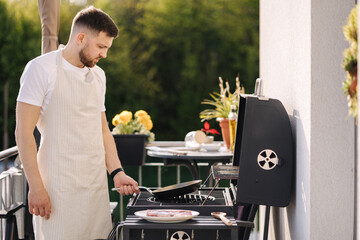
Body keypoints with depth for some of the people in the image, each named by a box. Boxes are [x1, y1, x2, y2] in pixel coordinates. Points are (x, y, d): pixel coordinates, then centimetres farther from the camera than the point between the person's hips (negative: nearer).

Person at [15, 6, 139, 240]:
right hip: (59, 189, -6)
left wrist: (117, 172, 9)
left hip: (97, 185, 6)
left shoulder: (98, 75, 16)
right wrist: (36, 187, -16)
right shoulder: (41, 69, -7)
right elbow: (23, 132, -11)